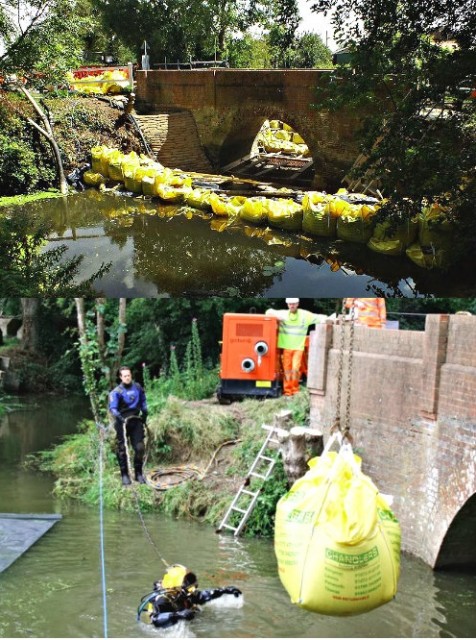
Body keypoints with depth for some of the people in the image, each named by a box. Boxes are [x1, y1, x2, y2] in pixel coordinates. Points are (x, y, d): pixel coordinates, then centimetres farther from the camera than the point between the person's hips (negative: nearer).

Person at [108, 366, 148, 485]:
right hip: (122, 422, -3)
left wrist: (144, 414, 14)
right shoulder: (116, 392, -9)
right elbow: (113, 408, -20)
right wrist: (119, 417, -37)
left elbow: (143, 401, 19)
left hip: (136, 421, 3)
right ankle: (124, 474, 10)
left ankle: (139, 473, 11)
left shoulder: (137, 387, 4)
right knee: (122, 449, 0)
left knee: (140, 448, -3)